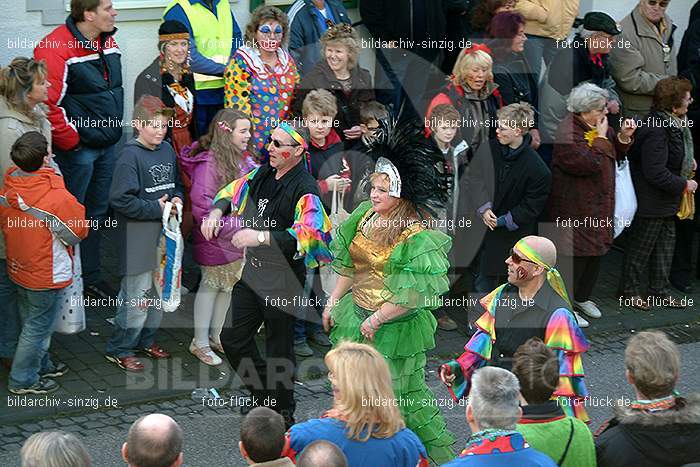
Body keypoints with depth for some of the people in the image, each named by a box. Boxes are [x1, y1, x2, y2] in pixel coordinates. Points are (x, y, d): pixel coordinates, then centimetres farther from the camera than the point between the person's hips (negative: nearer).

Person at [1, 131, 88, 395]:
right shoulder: (57, 198, -29)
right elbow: (79, 233, -15)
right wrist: (76, 208, -1)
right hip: (47, 275, -7)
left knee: (31, 322, 23)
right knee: (38, 328, 9)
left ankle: (41, 366, 41)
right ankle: (23, 380, 20)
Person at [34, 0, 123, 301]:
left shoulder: (108, 42, 8)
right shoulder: (55, 49, -20)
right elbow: (47, 103, -22)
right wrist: (70, 141, -16)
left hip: (106, 146, 8)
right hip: (77, 149, -8)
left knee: (97, 213, 16)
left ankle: (91, 277, 29)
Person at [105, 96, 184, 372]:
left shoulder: (167, 151, 7)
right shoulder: (131, 156, -15)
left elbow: (177, 184, 21)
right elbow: (120, 199, -20)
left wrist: (177, 199, -1)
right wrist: (156, 208, -17)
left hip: (164, 234, 8)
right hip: (138, 238, -8)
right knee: (138, 295, -4)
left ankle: (146, 339, 33)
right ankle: (119, 349, 9)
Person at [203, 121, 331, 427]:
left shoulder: (305, 189, -18)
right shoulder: (263, 174, 6)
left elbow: (308, 234, -31)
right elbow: (233, 192, 22)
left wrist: (262, 237, -37)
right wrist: (217, 211, 0)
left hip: (283, 280, -8)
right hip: (252, 273, 8)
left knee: (279, 349, 4)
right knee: (232, 337, 14)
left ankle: (283, 416, 22)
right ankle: (264, 396, 33)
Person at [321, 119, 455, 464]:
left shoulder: (417, 238, -22)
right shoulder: (366, 216, 0)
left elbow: (414, 295, -23)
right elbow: (349, 267, 11)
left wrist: (377, 319, -17)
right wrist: (333, 301, 10)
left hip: (396, 328, -8)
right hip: (355, 313, 8)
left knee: (405, 395, 3)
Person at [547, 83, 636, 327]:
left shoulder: (596, 126, 8)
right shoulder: (567, 134, -21)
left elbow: (616, 155, 16)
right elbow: (590, 163, -30)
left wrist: (623, 136, -2)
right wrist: (601, 137, -20)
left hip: (598, 206, 9)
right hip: (574, 210, -9)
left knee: (596, 251, 18)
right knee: (574, 256, -4)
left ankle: (582, 297, 36)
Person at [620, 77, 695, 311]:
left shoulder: (673, 123, 3)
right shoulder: (656, 131, -29)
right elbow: (656, 173, -29)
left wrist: (687, 161, 6)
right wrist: (683, 184, -19)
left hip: (667, 201, 10)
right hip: (650, 201, -10)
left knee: (666, 244, 17)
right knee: (641, 247, 6)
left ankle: (660, 291, 29)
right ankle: (629, 291, 21)